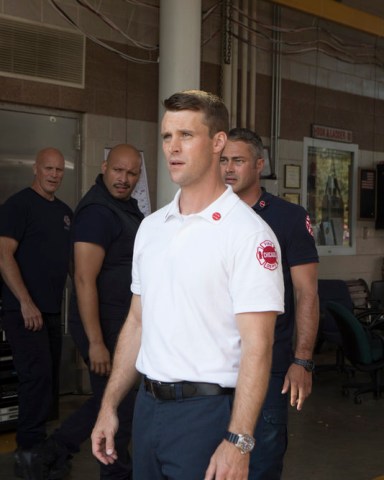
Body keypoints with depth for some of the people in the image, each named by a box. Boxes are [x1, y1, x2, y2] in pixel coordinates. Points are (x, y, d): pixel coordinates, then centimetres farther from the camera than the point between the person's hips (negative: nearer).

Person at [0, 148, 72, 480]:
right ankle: (29, 452, -4)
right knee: (37, 375, -13)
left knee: (49, 380, 11)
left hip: (53, 311, 8)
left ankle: (35, 444, 23)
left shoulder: (65, 211, 14)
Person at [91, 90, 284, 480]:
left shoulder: (248, 232, -13)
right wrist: (109, 406, 11)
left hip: (207, 409, -6)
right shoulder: (151, 227, 9)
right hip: (147, 405, 7)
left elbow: (257, 345, -17)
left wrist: (238, 441, -22)